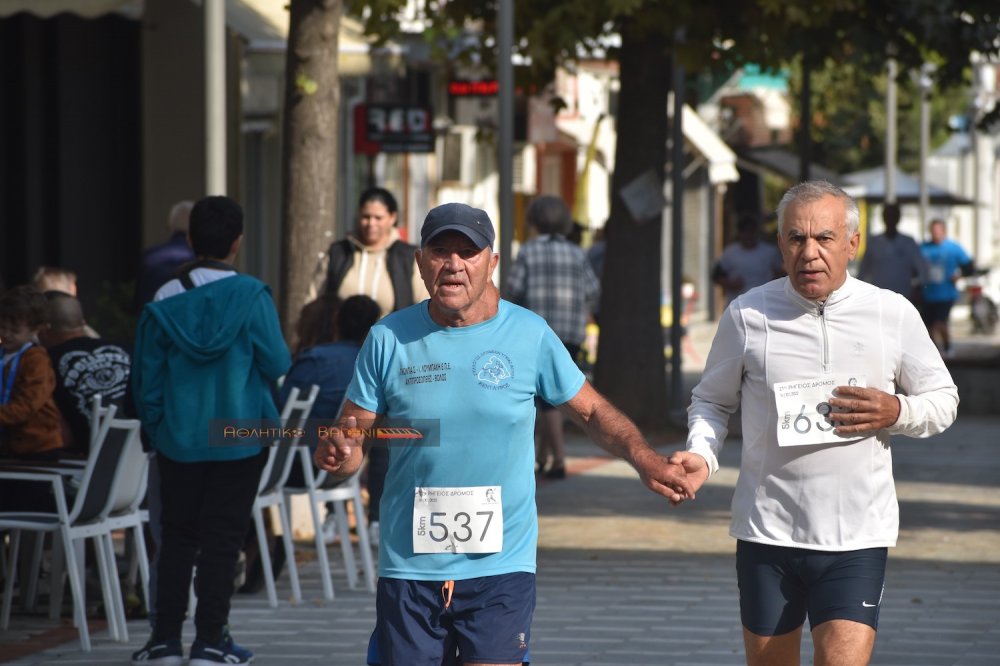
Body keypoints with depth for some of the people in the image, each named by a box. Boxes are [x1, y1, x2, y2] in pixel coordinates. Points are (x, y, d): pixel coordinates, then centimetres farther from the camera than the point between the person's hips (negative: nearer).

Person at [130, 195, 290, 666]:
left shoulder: (164, 301, -4)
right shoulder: (251, 296, -12)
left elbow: (146, 377, 1)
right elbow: (277, 364, -9)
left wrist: (155, 428, 13)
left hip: (178, 438, 2)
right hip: (239, 438, -2)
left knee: (177, 536, 12)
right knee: (222, 538, 4)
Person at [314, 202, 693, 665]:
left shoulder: (530, 335, -1)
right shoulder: (388, 339, 0)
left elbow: (592, 411, 8)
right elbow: (348, 443, 3)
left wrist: (644, 459, -10)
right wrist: (336, 454, -21)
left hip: (501, 563, -1)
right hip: (409, 563, 1)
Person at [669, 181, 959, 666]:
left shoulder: (893, 314, 0)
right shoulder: (747, 315, 0)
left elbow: (943, 400, 10)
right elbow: (712, 401, 12)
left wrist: (896, 412, -11)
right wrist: (702, 455, -8)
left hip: (857, 535, -1)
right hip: (766, 534, 1)